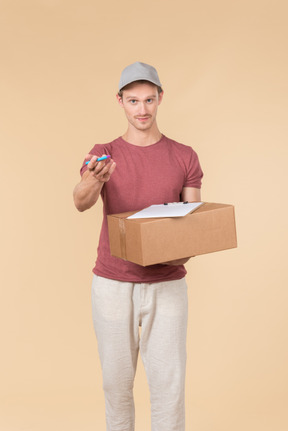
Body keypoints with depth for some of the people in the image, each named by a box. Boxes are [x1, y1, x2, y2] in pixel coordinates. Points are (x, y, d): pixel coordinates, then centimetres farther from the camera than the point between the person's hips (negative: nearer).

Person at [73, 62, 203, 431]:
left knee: (168, 383, 2)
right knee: (116, 380, 10)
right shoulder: (102, 155, 1)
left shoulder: (184, 157, 3)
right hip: (112, 285, 0)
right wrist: (95, 179, -42)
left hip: (167, 285, 0)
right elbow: (81, 202, -19)